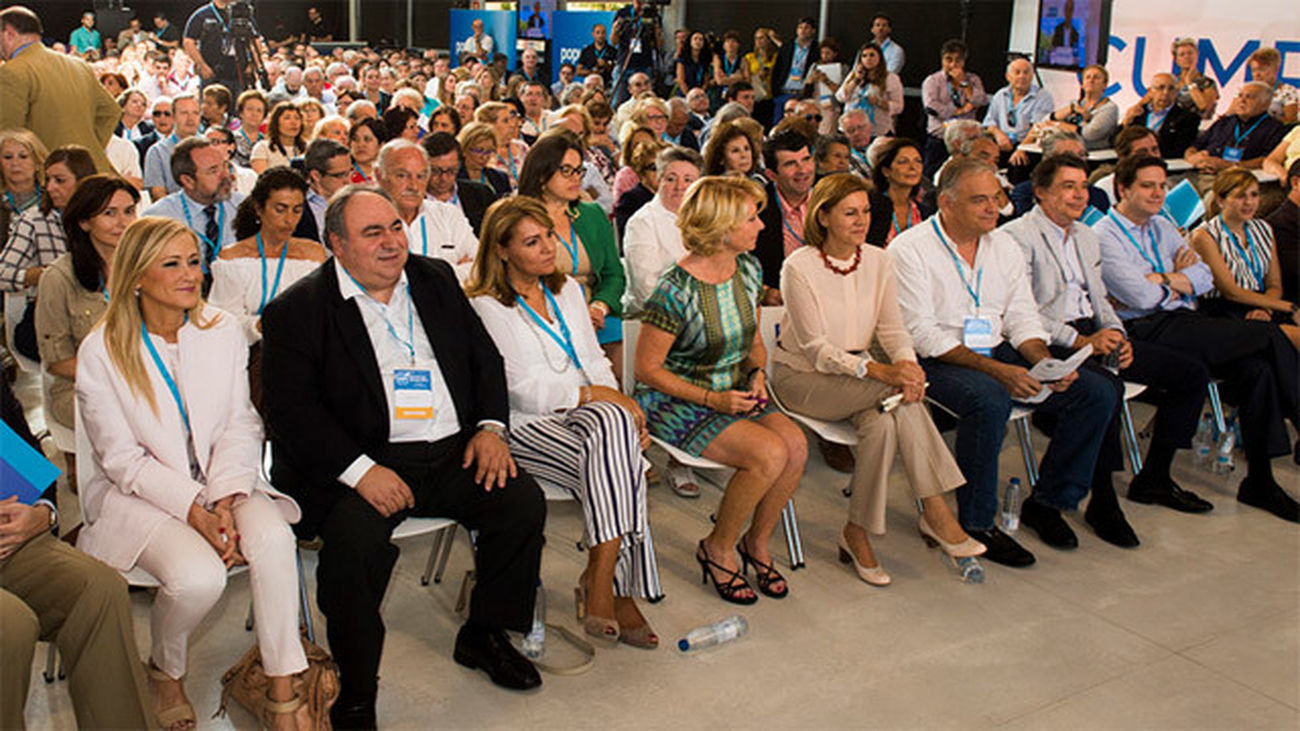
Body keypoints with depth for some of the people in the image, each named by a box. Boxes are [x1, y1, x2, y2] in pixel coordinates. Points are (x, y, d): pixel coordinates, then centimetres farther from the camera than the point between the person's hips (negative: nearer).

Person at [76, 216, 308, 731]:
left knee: (272, 537, -29)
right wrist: (194, 510, -19)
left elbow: (240, 427, 3)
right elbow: (123, 458, -8)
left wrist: (225, 499, -14)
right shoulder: (101, 352, -7)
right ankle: (166, 670, 5)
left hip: (219, 482, 3)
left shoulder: (222, 331, 4)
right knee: (198, 576, -30)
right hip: (139, 493, -3)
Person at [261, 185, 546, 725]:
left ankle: (485, 635, 10)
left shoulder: (436, 280, 15)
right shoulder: (296, 311, -2)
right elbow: (291, 410, -10)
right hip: (364, 463, -4)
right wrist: (360, 470, -22)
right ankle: (355, 691, -8)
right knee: (354, 539, -31)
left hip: (453, 454, 5)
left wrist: (490, 426, 0)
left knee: (523, 501, -14)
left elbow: (484, 356, 18)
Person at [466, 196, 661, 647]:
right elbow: (524, 389, -12)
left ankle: (599, 580, -25)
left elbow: (595, 360, 17)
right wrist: (599, 394, -16)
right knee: (614, 466, -30)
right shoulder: (486, 307, -4)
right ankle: (618, 591, -21)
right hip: (524, 423, -5)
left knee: (615, 426, -30)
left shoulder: (567, 289, 17)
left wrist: (623, 407, -1)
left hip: (583, 409, 5)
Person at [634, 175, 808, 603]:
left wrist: (756, 372, -4)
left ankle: (757, 542, 4)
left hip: (733, 393, 7)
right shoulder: (677, 290, -20)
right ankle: (718, 548, -2)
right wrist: (711, 399, -19)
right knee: (769, 453, -26)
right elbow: (647, 369, -14)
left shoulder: (748, 270, 2)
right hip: (675, 402, -7)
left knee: (796, 446, -19)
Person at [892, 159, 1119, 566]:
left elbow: (1023, 320, 11)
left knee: (1097, 392, -8)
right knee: (990, 399, -37)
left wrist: (1047, 364, -11)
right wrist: (995, 370, -25)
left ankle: (1047, 501, 5)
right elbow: (922, 335, -16)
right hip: (937, 363, -6)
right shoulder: (909, 250, -9)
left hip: (999, 354, 7)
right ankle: (976, 524, -20)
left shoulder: (1004, 248, 12)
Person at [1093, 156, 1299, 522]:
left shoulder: (1162, 227, 22)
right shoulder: (1103, 236, -3)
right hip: (1148, 331, -7)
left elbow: (1204, 277, 12)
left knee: (1257, 368, -19)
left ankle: (1260, 481, -13)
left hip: (1184, 321, 7)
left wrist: (1162, 280, -6)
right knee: (1268, 335, -19)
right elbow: (1141, 297, -14)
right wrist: (1179, 278, 5)